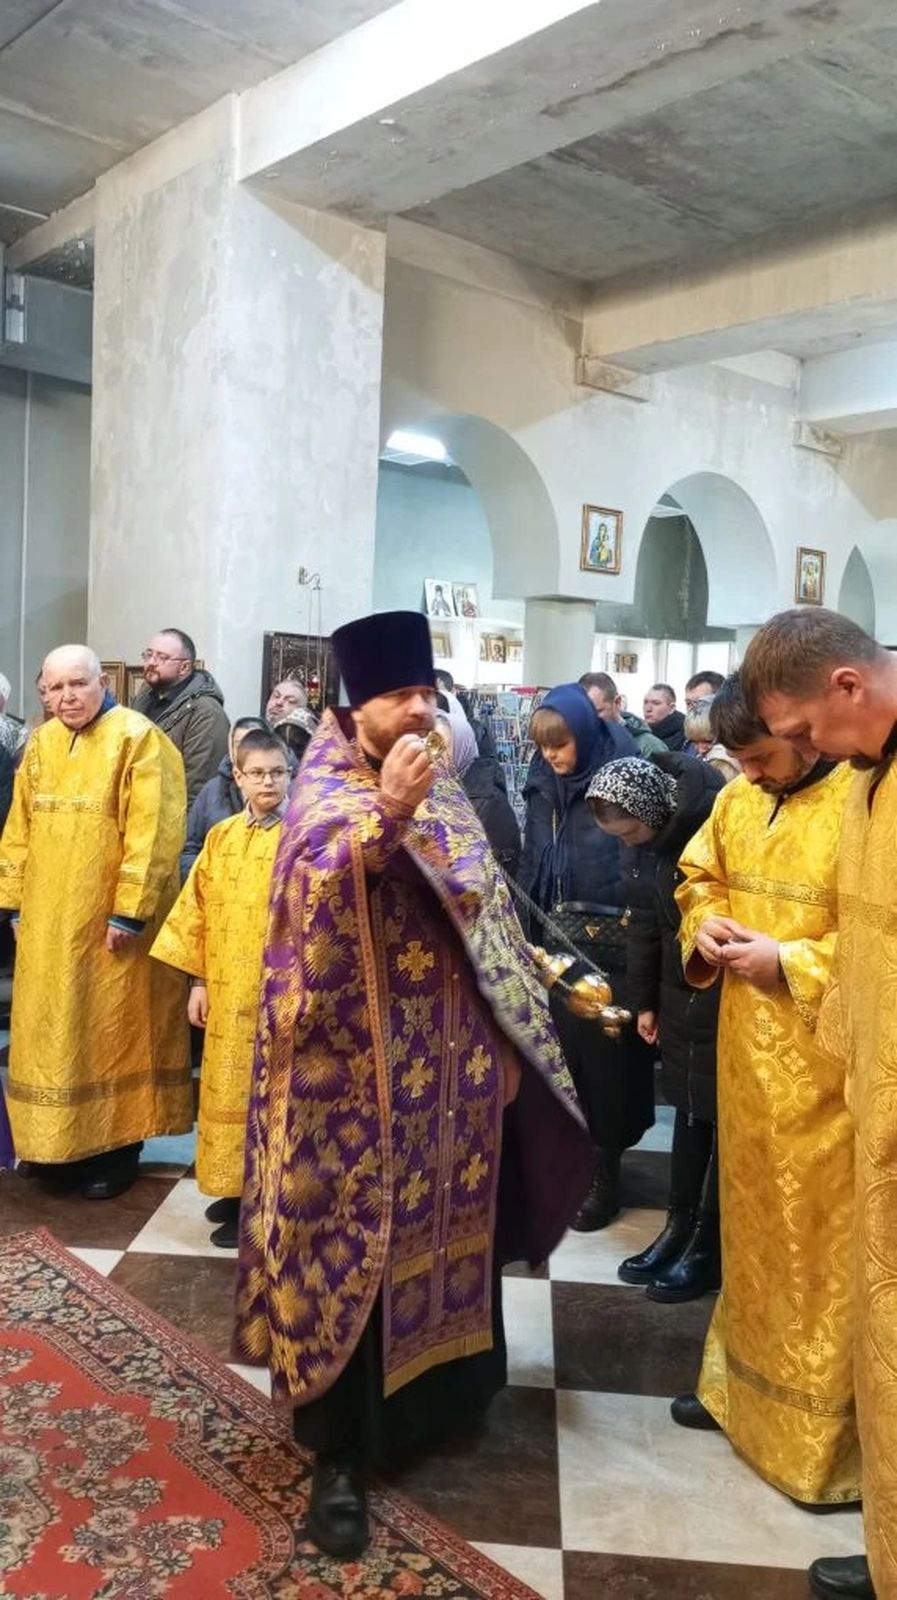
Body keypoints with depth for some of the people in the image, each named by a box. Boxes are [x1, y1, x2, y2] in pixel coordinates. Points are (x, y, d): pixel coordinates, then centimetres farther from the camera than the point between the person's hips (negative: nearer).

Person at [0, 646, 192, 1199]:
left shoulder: (138, 739, -12)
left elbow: (151, 833, -18)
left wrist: (128, 911, -21)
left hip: (110, 920, -6)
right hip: (47, 920, 6)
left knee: (114, 1031, 4)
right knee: (53, 1031, 13)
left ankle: (118, 1148, 16)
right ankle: (59, 1142, 27)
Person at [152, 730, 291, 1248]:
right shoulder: (221, 836, 7)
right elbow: (198, 910, 10)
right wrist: (198, 981, 8)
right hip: (226, 988, 5)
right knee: (226, 1086, 13)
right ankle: (235, 1186, 28)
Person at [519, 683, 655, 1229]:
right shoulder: (542, 787, 8)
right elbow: (531, 866, 12)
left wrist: (633, 936, -16)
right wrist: (530, 931, 7)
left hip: (607, 945, -5)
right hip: (555, 942, 5)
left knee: (601, 1056, 2)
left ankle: (604, 1173, 17)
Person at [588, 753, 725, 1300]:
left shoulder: (717, 823, -23)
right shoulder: (643, 843, 1)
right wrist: (646, 1000, 15)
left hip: (730, 993, -7)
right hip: (680, 991, 7)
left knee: (722, 1116, 4)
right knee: (688, 1109, 15)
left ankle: (710, 1246, 17)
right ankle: (680, 1227, 27)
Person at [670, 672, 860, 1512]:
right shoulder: (739, 797, 6)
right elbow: (698, 875, 20)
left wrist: (790, 962, -21)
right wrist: (705, 924, -1)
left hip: (823, 1065, -7)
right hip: (746, 1049, 7)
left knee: (820, 1240, 4)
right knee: (752, 1220, 20)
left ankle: (828, 1433, 21)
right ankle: (744, 1380, 38)